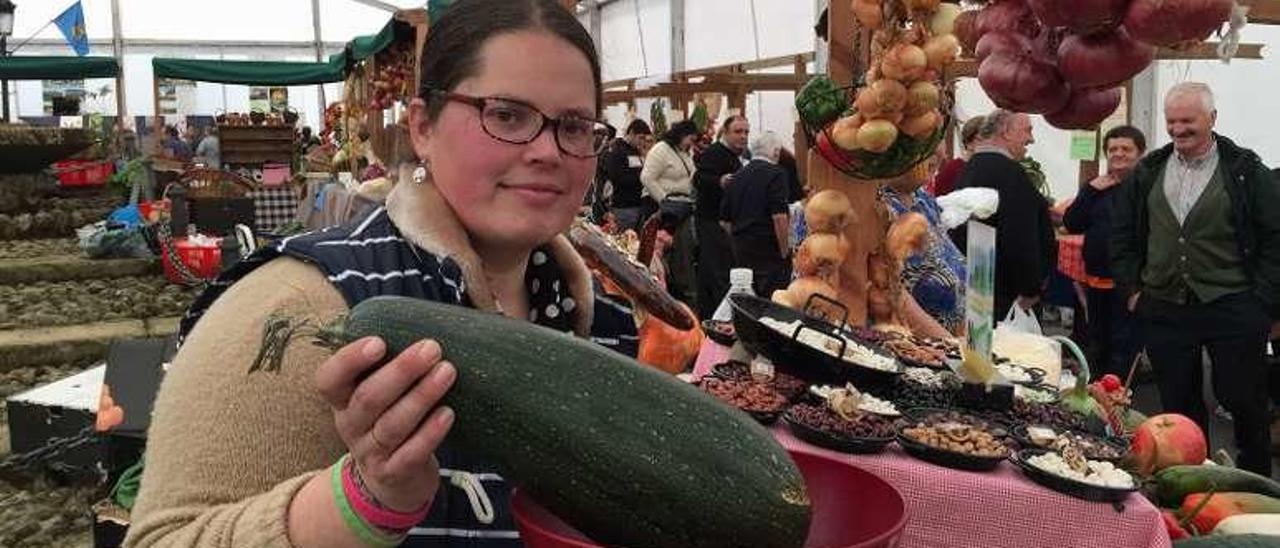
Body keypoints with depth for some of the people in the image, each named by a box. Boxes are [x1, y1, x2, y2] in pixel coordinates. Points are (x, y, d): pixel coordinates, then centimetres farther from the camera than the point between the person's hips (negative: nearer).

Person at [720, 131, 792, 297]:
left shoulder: (736, 177, 11)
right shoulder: (775, 174, -8)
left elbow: (724, 221, 13)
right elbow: (779, 217, -17)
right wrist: (785, 252, -9)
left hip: (741, 252, 6)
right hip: (770, 252, -6)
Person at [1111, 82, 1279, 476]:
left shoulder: (1245, 170, -2)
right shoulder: (1148, 173, 8)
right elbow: (1123, 237, 14)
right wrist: (1131, 290, 6)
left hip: (1232, 310, -3)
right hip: (1164, 310, 3)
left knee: (1244, 400, 6)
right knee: (1179, 405, 12)